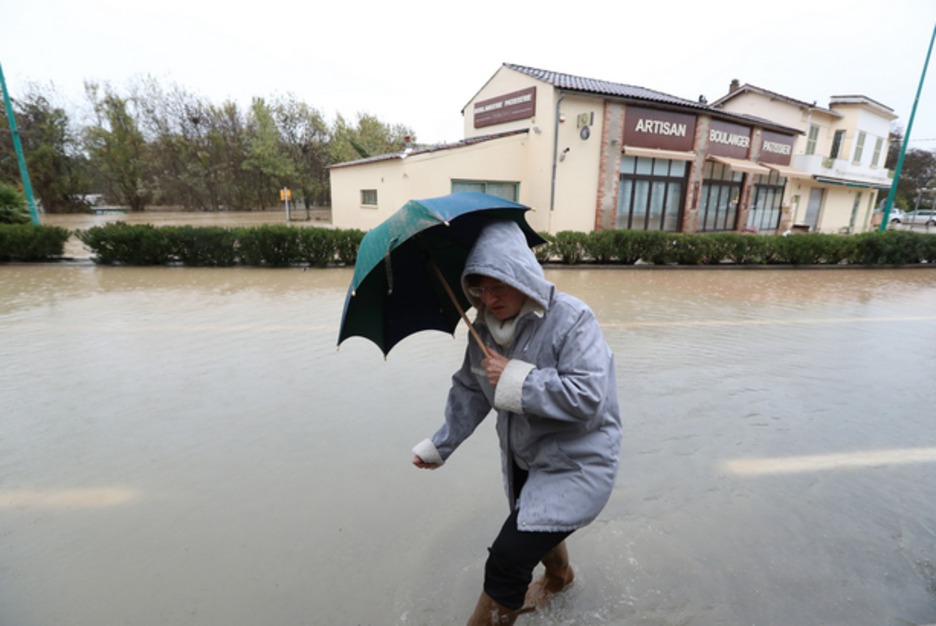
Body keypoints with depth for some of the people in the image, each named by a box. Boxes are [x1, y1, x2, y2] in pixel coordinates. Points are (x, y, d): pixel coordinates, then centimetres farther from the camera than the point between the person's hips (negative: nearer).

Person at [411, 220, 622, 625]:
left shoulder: (572, 319, -26)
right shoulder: (485, 327, -6)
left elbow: (588, 397, -32)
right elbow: (469, 391, 2)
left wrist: (517, 379, -31)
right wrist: (440, 445, 4)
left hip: (576, 462, -7)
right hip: (523, 458, 7)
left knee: (506, 561, -10)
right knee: (536, 531, 30)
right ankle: (559, 577, 64)